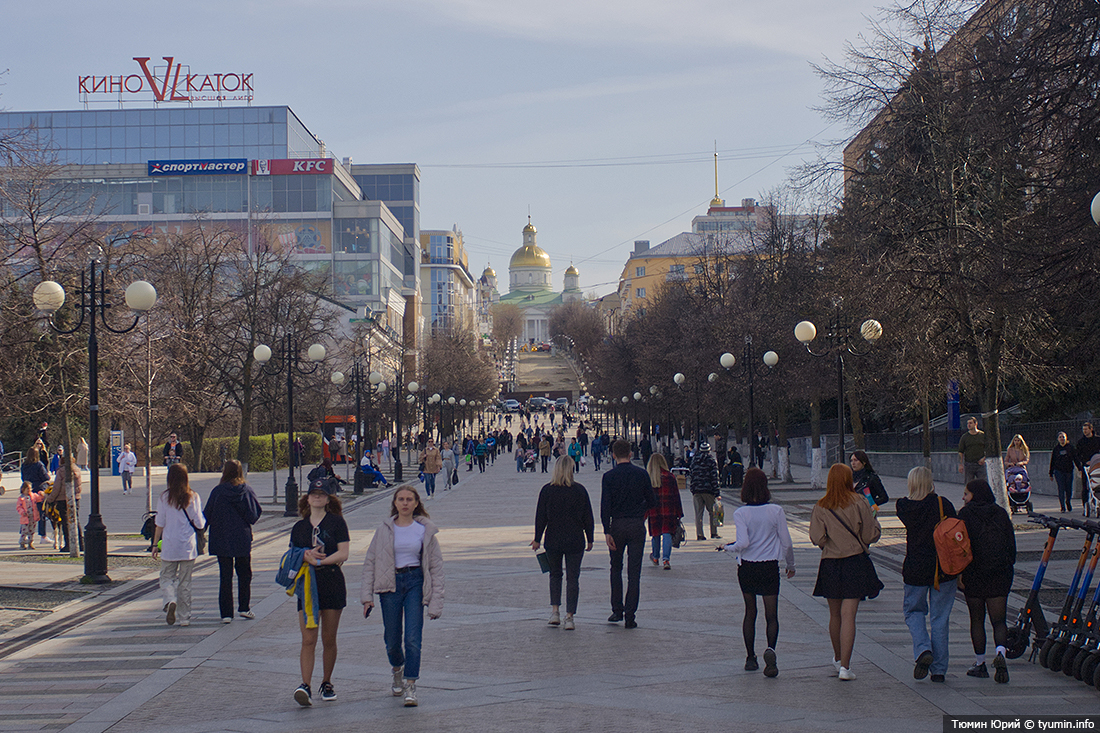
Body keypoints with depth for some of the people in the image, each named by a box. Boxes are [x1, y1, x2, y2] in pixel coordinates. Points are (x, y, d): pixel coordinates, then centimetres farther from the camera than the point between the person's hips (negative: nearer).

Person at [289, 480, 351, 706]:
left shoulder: (336, 522, 2)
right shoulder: (299, 527, 12)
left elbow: (343, 554, -6)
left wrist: (318, 560, -15)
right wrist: (305, 556, -7)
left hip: (332, 583, -2)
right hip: (307, 585, 2)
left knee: (329, 639, 6)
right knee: (308, 639, -9)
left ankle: (327, 683, 21)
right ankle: (305, 686, -15)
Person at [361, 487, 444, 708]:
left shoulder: (425, 530, 2)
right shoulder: (385, 530, 3)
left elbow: (436, 566, 4)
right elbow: (370, 562, 7)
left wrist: (436, 600, -2)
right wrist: (367, 596, -1)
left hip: (415, 583, -1)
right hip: (390, 584, 1)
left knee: (413, 638, -11)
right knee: (392, 640, 9)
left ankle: (410, 687, -4)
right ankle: (397, 670, 40)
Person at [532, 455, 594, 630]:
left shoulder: (547, 490, -3)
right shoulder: (580, 490, -4)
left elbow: (540, 517, -1)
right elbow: (588, 517, 0)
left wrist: (537, 539, 7)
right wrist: (589, 539, 9)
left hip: (553, 540, 1)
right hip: (575, 541, -1)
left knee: (555, 574, 19)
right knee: (572, 578, 3)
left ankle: (555, 611, 9)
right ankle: (569, 617, -2)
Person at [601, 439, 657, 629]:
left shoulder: (609, 476, -4)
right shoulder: (642, 474, -1)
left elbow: (605, 505, -10)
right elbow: (652, 502, 4)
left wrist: (607, 531, -10)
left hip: (617, 525, 0)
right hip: (637, 525, 0)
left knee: (616, 568, 17)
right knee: (634, 572, 2)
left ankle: (617, 610, 17)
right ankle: (630, 616, -1)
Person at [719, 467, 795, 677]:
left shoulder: (740, 514, -10)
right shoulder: (776, 511, -6)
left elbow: (743, 543, -19)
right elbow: (786, 542, -2)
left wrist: (727, 548, 1)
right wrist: (790, 565, 13)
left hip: (747, 568, 0)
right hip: (770, 567, 0)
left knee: (750, 613, 15)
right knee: (771, 616, 3)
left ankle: (750, 658, 20)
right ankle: (770, 648, -24)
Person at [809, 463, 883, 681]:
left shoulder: (820, 508, -3)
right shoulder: (859, 504, -8)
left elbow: (817, 539, -5)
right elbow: (872, 534, -4)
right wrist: (872, 517, 15)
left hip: (830, 565, 2)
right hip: (856, 563, -2)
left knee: (835, 615, 17)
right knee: (848, 615, -4)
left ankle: (838, 659, 33)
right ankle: (845, 666, -10)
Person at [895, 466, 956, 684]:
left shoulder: (903, 506, -6)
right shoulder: (943, 504, -9)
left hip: (915, 569, 0)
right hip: (944, 568, 0)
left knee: (913, 611, 19)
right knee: (940, 618, 9)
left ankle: (923, 650, -7)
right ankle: (939, 669, 11)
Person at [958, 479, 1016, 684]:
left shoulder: (965, 514, -5)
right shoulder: (1001, 514, 6)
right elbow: (1011, 544, 7)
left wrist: (959, 574, -7)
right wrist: (1008, 568, 16)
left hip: (974, 574, -2)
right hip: (1000, 575, 2)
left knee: (977, 620, 10)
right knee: (998, 620, 4)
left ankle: (980, 664, 14)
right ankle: (1000, 652, -23)